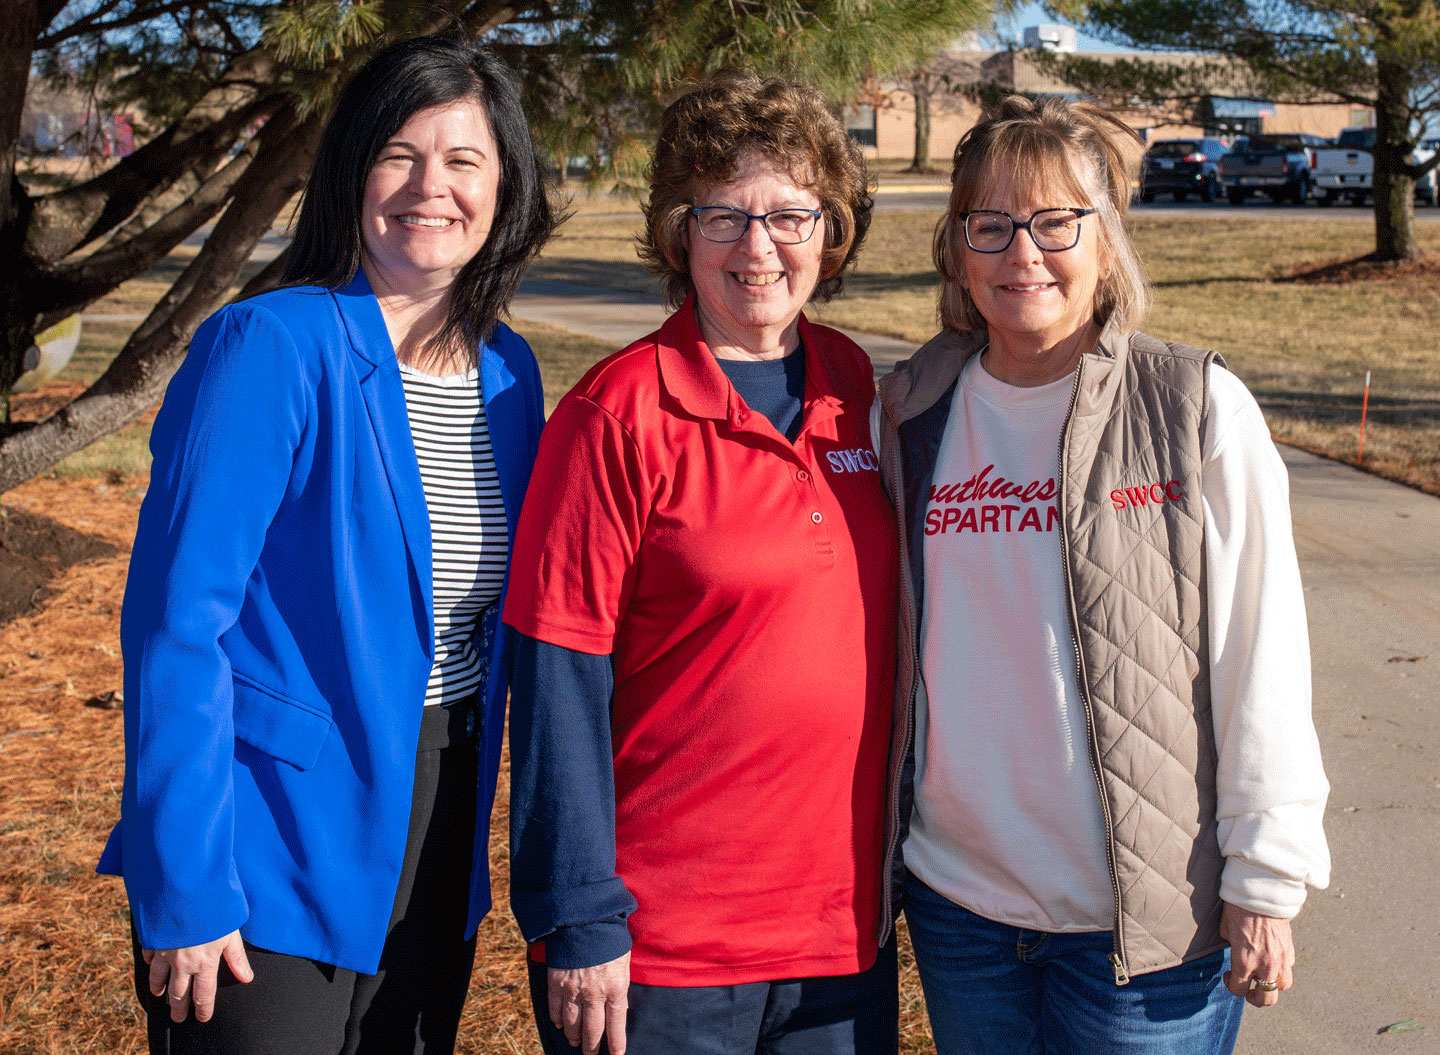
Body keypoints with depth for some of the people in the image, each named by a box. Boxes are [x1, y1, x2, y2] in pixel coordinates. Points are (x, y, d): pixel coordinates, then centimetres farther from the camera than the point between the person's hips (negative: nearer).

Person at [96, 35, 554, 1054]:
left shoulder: (509, 372, 4)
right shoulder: (270, 347, -15)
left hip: (436, 840, 6)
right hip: (270, 850, -6)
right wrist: (183, 886, -18)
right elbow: (176, 625, -17)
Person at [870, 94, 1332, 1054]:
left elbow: (1261, 660, -7)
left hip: (1150, 912, -3)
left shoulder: (1201, 410, -8)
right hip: (958, 894, 4)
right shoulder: (912, 415, 3)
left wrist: (1267, 878, -7)